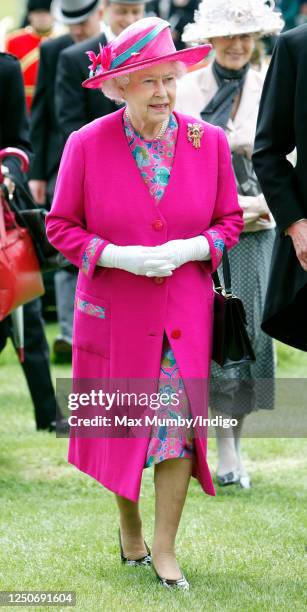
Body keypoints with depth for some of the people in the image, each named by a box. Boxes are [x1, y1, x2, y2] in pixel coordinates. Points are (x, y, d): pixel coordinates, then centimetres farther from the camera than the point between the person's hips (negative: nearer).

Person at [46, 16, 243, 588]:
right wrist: (118, 255, -17)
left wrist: (193, 248, -15)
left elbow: (229, 220, 6)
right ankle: (129, 527, 31)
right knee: (122, 426, 9)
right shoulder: (87, 144, -7)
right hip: (114, 312, 0)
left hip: (185, 313, 1)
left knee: (179, 425, -6)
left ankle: (165, 548, 4)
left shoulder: (209, 142, -2)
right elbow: (61, 226, -2)